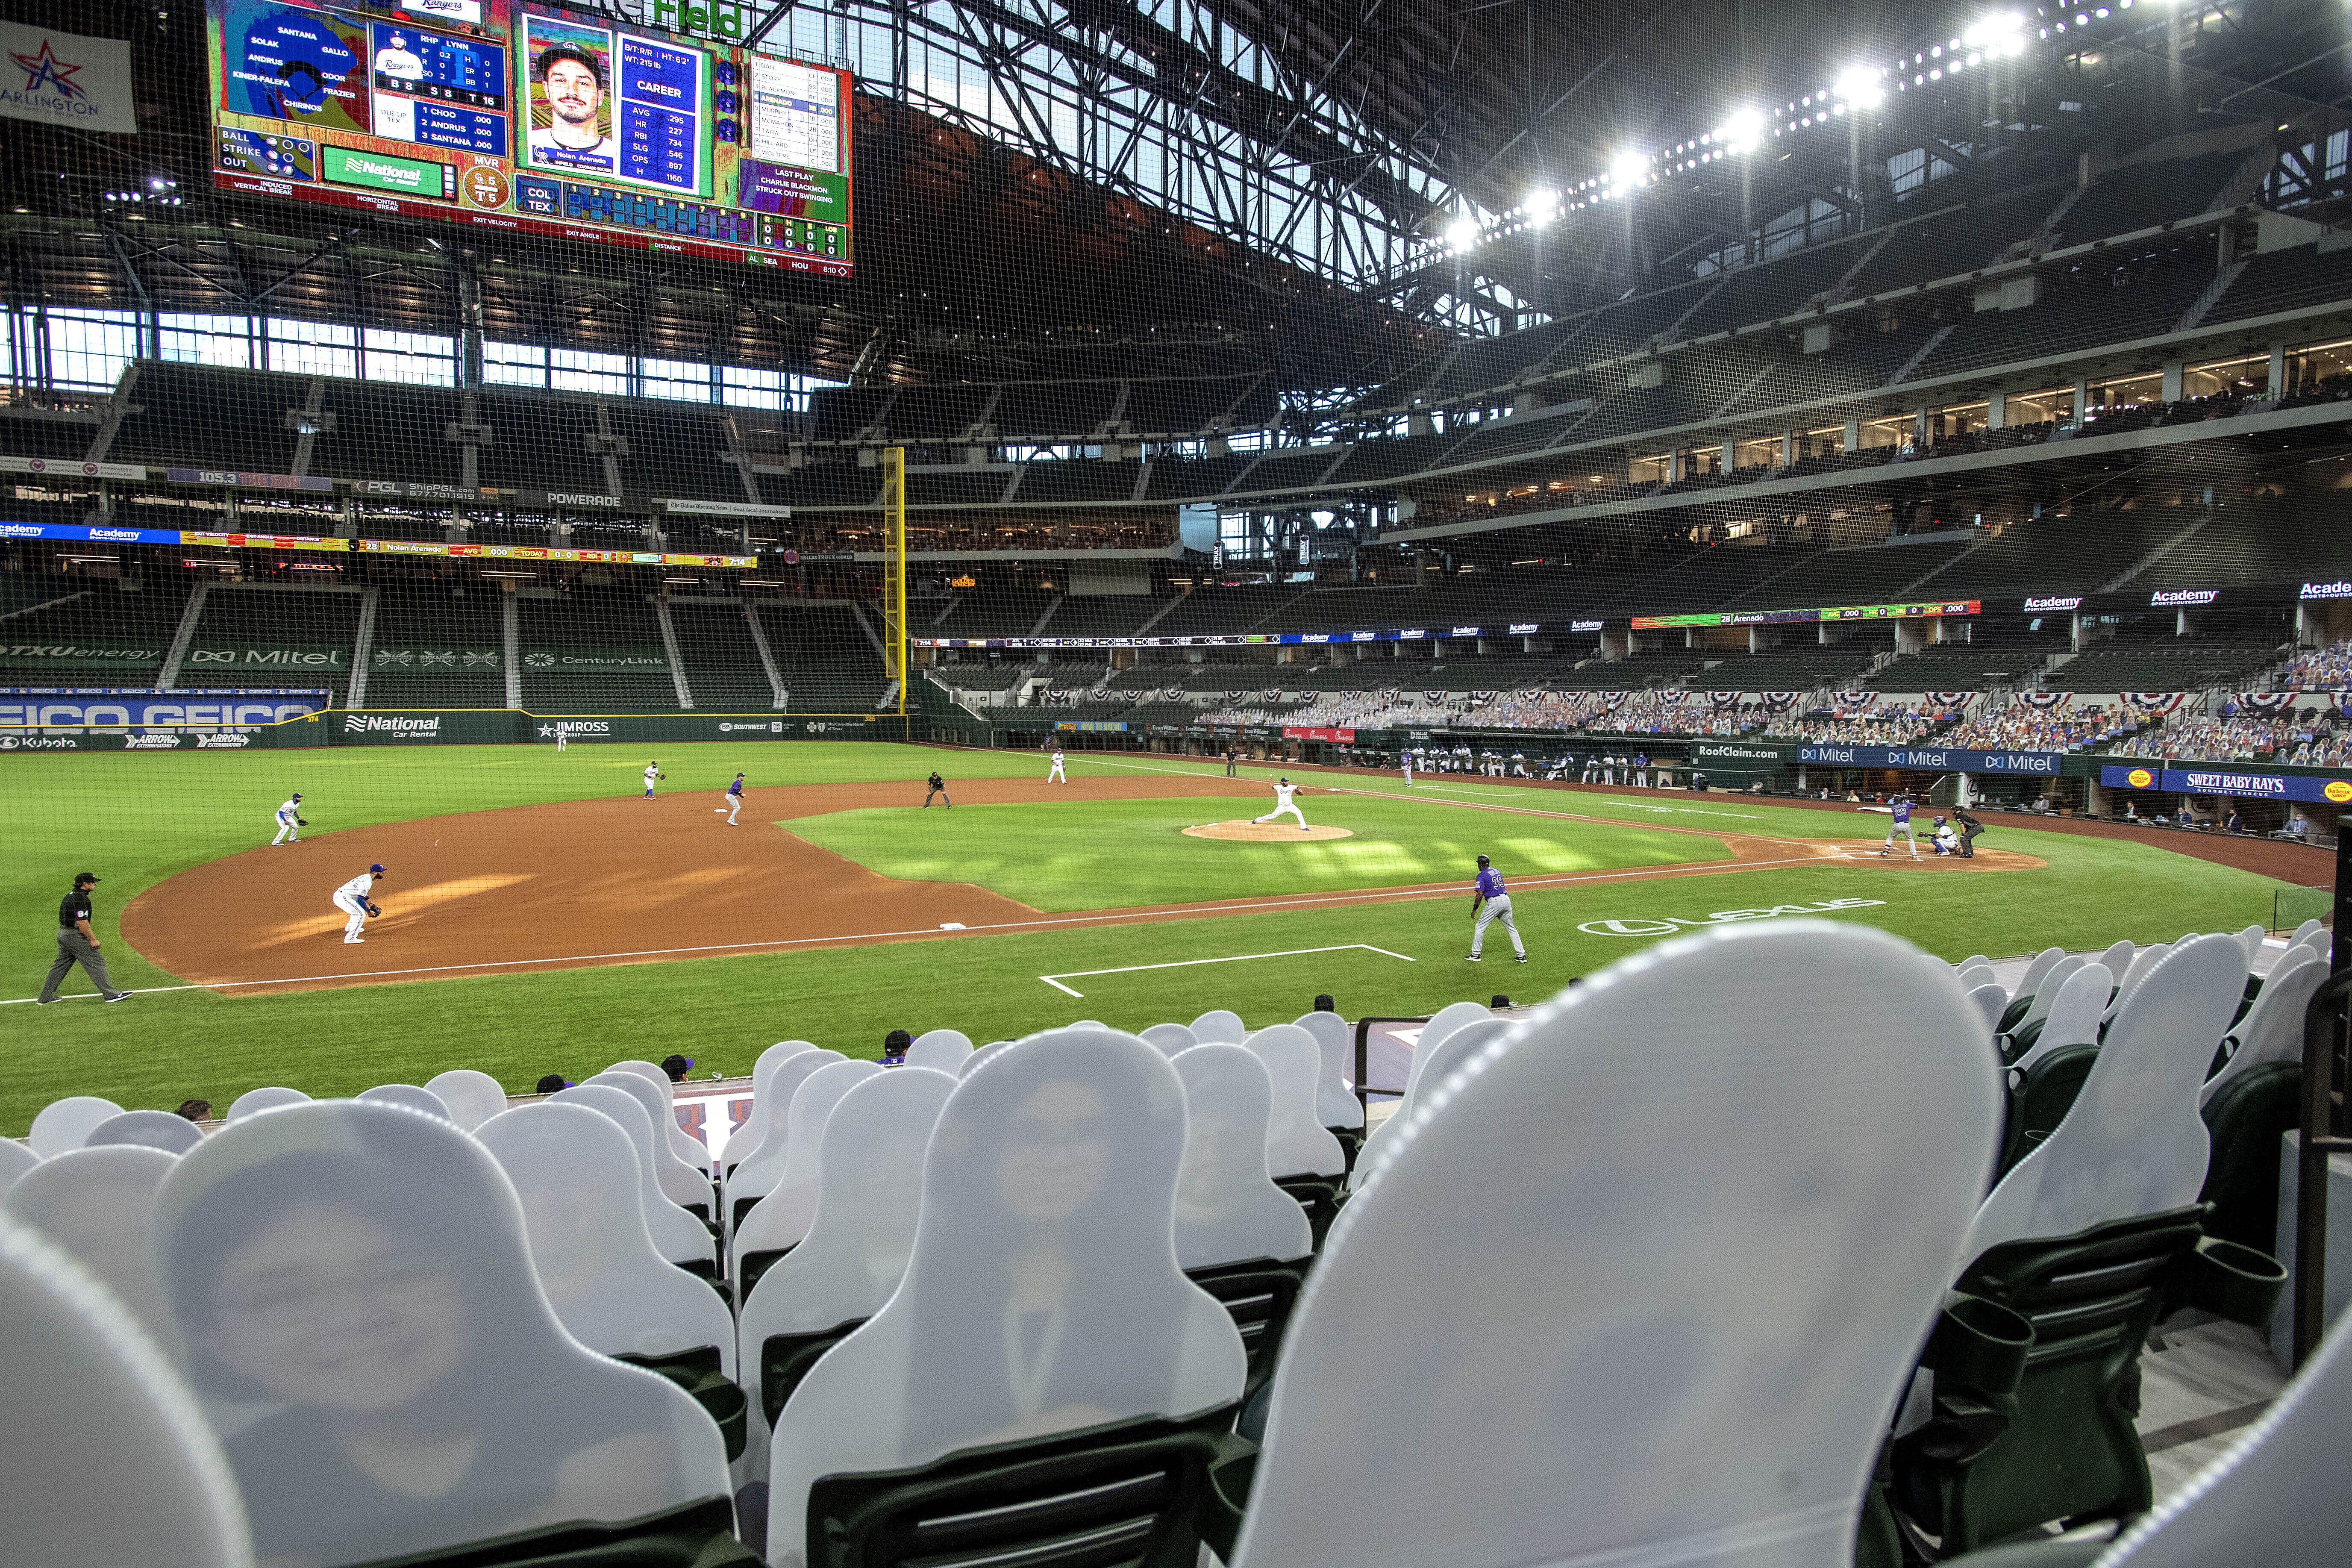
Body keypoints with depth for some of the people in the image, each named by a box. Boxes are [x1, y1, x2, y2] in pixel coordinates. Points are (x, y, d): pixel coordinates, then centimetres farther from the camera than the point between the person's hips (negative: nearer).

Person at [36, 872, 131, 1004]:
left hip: (62, 933, 10)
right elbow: (82, 922, -23)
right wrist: (93, 939, -18)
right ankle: (110, 994, -6)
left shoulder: (70, 896, 15)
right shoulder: (80, 899, -19)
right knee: (96, 962, -6)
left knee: (61, 965, 16)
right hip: (75, 936, -10)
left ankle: (46, 997, 20)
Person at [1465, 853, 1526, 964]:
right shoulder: (1497, 872, 17)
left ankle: (1475, 955, 7)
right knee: (1512, 928, 14)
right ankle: (1522, 955, 12)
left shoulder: (1481, 876, -6)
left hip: (1494, 902, -7)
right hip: (1506, 899, 7)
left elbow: (1480, 895, -14)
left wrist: (1474, 909, -7)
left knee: (1480, 927, 5)